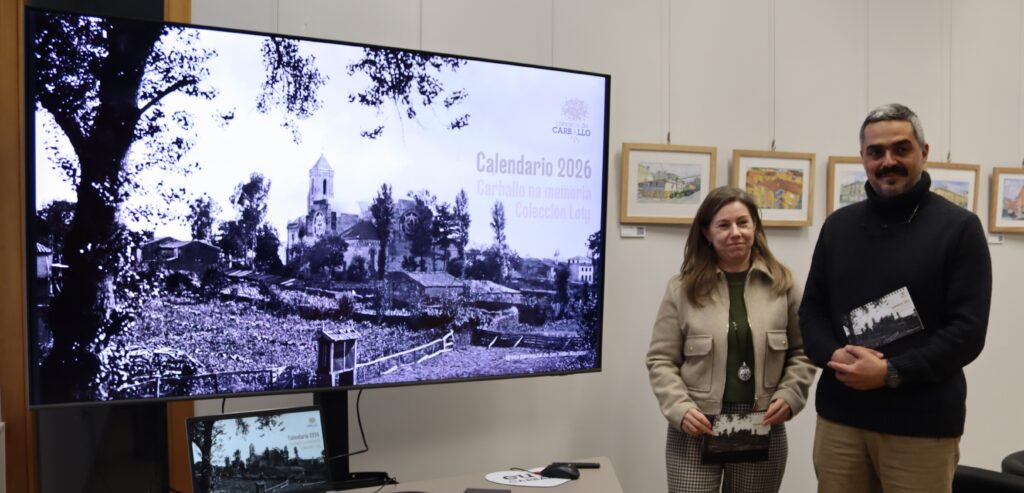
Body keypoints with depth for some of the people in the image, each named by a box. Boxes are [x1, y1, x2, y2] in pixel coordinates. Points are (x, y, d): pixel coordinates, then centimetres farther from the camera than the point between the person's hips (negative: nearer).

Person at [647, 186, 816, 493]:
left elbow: (803, 351, 7)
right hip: (695, 432, -1)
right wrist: (680, 408, -12)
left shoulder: (783, 284, 4)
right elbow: (661, 360, 0)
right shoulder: (682, 288, 0)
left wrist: (789, 396, -8)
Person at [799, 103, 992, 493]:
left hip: (922, 425, -3)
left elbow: (968, 330, -8)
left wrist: (892, 373, -17)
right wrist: (833, 356, -9)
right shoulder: (838, 225, 11)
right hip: (839, 417, 4)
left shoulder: (959, 227, -1)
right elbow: (811, 309, 12)